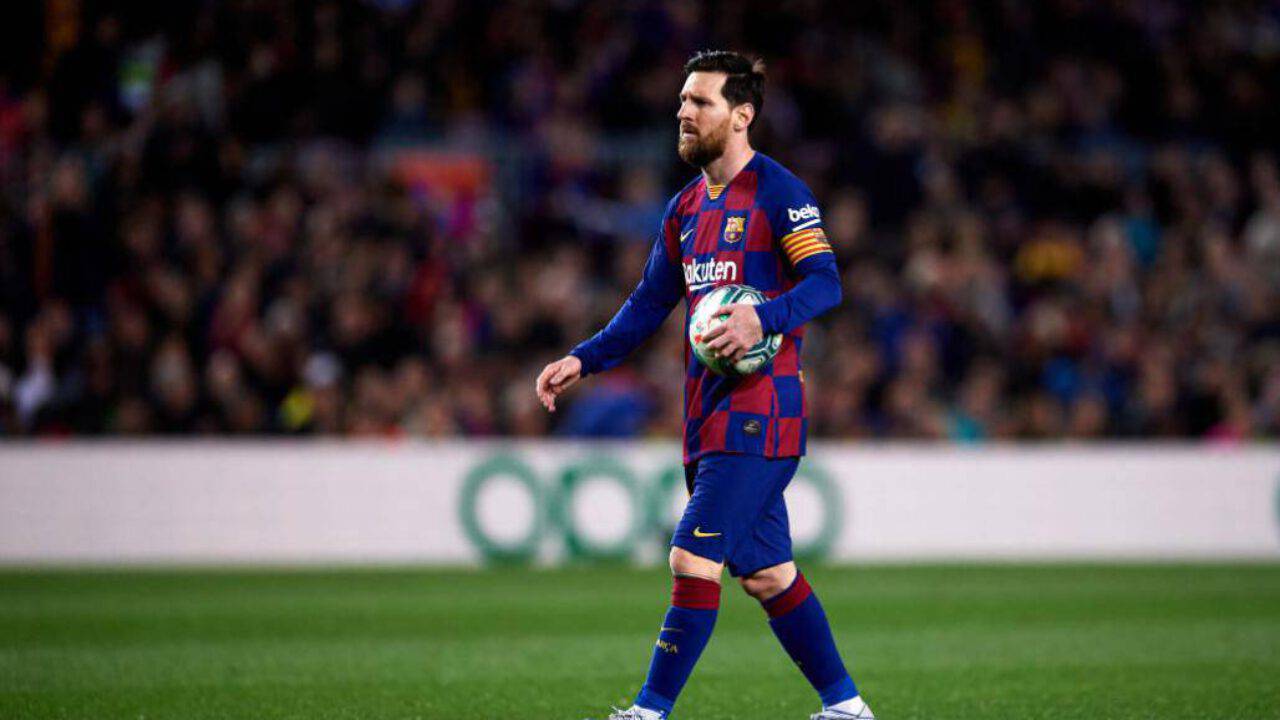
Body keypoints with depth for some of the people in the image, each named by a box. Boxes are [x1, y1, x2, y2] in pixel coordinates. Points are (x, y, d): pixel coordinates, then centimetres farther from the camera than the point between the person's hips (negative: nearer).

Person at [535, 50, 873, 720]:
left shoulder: (777, 192, -8)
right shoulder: (687, 207, 17)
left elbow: (825, 283, -15)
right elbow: (649, 304, 22)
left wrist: (762, 317, -31)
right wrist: (582, 360, 13)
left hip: (759, 408, -8)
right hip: (708, 413, 8)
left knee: (694, 558, -14)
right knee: (766, 573, 10)